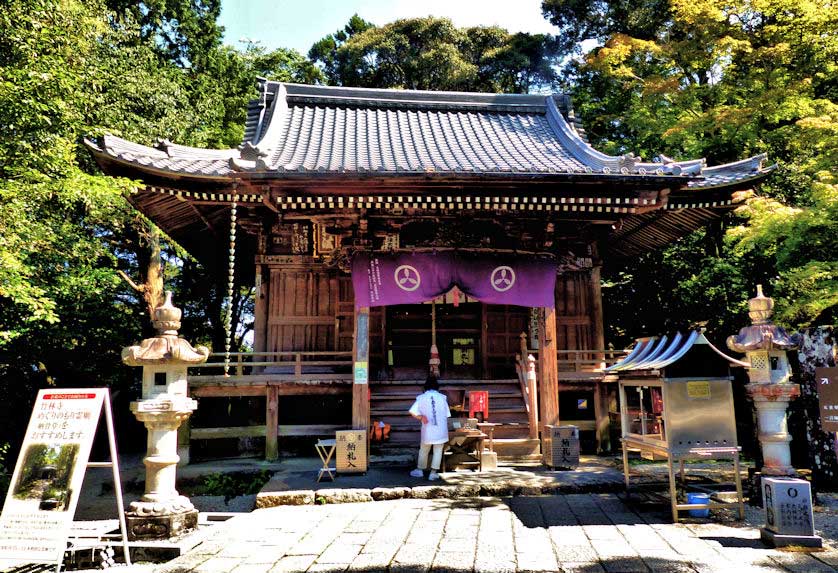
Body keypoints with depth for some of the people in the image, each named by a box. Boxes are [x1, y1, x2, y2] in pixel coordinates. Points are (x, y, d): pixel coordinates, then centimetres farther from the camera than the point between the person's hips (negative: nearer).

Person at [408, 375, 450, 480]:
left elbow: (412, 412, -11)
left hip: (427, 430, 0)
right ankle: (433, 473, 7)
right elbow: (447, 415, 4)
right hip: (441, 430, 0)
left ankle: (420, 470, 25)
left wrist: (421, 417, -2)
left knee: (423, 451, 16)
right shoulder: (442, 397, 0)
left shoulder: (421, 398, -1)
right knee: (438, 451, 9)